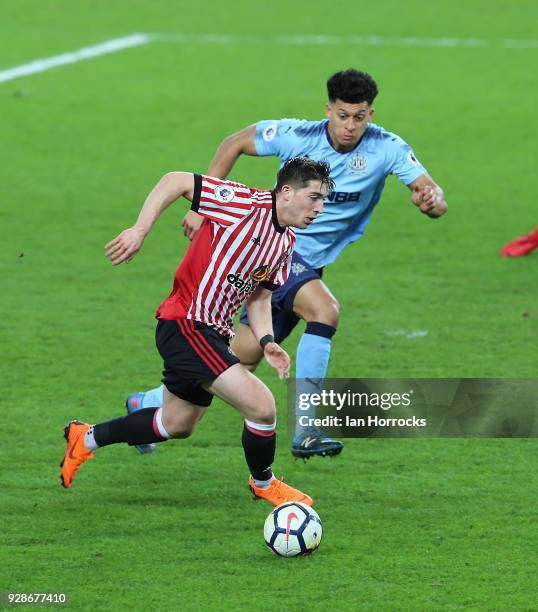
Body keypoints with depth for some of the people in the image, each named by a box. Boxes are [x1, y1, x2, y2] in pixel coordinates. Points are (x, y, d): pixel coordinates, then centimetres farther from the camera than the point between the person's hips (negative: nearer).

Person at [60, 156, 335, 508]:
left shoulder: (287, 242, 8)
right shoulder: (245, 203, -18)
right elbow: (175, 181, -16)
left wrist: (266, 341, -2)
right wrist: (139, 231, -22)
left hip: (212, 332, 10)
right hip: (187, 324, -10)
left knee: (177, 426, 22)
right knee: (261, 405, -16)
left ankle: (86, 438, 40)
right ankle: (264, 484, 9)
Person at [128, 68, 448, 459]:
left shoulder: (386, 148, -11)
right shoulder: (295, 136, -15)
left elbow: (434, 197, -18)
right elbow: (234, 144, 0)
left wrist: (430, 199, -43)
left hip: (309, 262, 5)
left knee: (243, 359, 8)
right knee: (325, 310, -30)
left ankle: (147, 405, 26)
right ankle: (305, 434, -28)